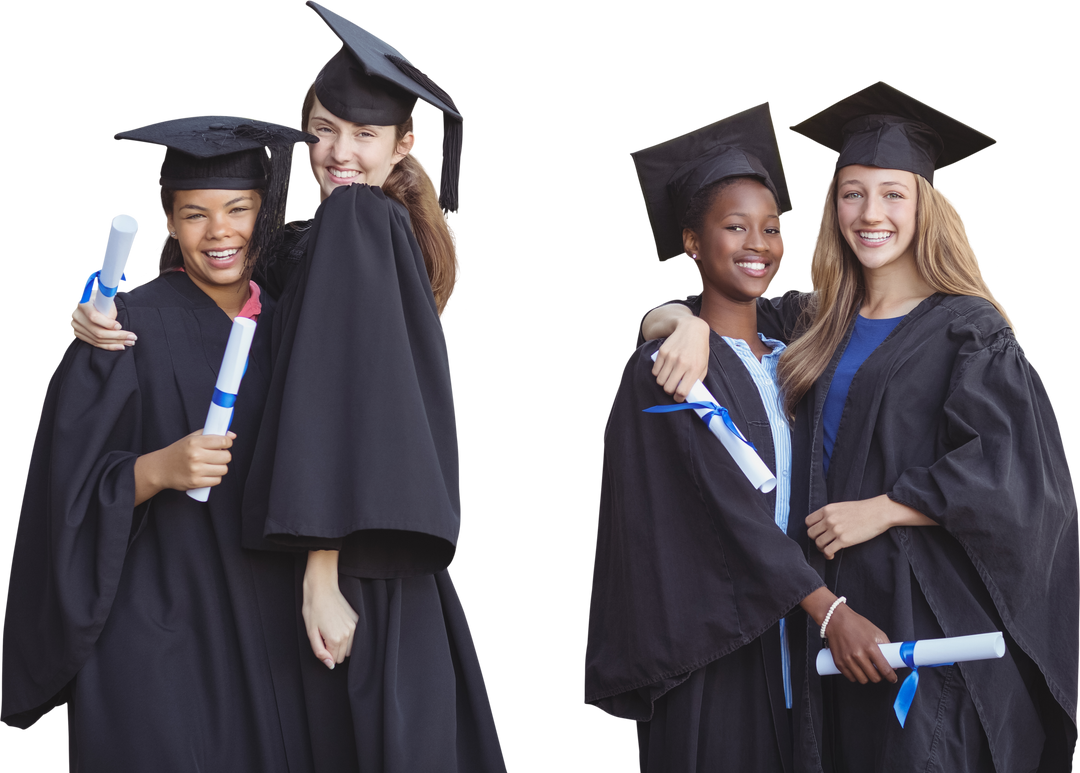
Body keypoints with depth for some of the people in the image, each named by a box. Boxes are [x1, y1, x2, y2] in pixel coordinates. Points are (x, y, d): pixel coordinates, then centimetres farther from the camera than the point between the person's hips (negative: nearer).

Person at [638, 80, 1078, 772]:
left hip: (934, 605, -5)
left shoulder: (967, 328, -5)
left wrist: (880, 509, -15)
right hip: (838, 599, 5)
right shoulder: (821, 322, 11)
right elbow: (727, 302, 19)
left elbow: (1008, 470, -13)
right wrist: (692, 322, -5)